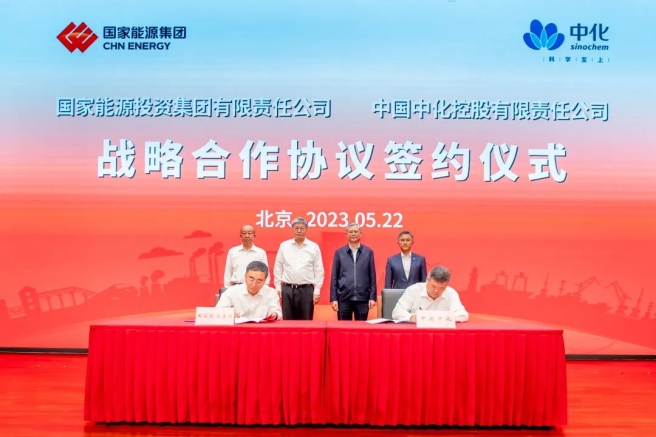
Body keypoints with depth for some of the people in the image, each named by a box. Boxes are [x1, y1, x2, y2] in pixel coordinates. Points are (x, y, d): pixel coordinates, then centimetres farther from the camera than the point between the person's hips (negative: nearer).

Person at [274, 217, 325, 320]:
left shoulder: (314, 247, 1)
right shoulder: (284, 246, 5)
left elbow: (319, 271, 2)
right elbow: (278, 269, 8)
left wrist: (317, 291, -2)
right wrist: (278, 287, 4)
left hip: (306, 289, -1)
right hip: (287, 289, 1)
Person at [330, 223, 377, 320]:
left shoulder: (368, 252, 6)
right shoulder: (339, 252, 6)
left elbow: (372, 276, 5)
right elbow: (334, 277, 5)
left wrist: (372, 297, 0)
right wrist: (334, 298, -1)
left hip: (362, 298, 0)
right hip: (344, 298, 0)